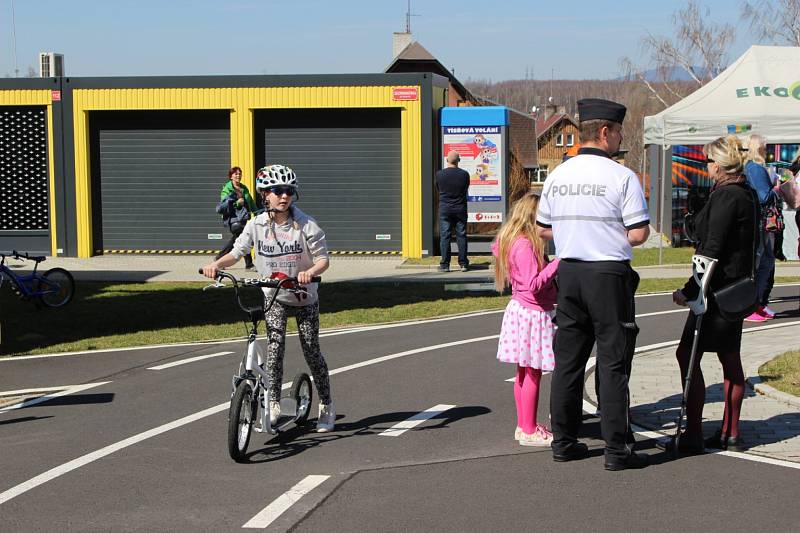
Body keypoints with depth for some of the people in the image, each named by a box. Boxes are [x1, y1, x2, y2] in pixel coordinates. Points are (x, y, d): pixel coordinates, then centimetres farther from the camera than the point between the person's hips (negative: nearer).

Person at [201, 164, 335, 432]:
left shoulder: (307, 225, -15)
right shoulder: (257, 225, -8)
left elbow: (323, 259, -13)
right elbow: (236, 252, -1)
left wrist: (310, 272, -35)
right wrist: (216, 264, -20)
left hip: (304, 298, -1)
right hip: (274, 297, 1)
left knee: (311, 350, 4)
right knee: (275, 344, -17)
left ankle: (326, 406, 19)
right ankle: (273, 403, -9)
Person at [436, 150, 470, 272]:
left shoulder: (439, 174, -8)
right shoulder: (464, 174, -7)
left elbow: (438, 189, 6)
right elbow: (466, 189, 6)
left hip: (445, 208, -1)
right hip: (460, 208, 1)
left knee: (444, 236, 3)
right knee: (461, 236, 6)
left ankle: (444, 264, 1)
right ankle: (463, 263, 8)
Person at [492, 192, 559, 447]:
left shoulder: (511, 242, 9)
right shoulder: (525, 246, -21)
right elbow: (534, 284, -25)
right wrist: (557, 263, -25)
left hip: (521, 310, 10)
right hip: (534, 313, -10)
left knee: (524, 372, 15)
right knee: (533, 374, -3)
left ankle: (523, 425, 23)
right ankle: (530, 431, 3)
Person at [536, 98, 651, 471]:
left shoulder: (558, 175, 7)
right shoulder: (622, 177, -11)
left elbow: (543, 228, 14)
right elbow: (640, 233, -12)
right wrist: (616, 236, 7)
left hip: (569, 272, 6)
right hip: (609, 274, -5)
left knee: (567, 359, 12)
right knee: (613, 363, 0)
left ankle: (563, 441, 18)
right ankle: (616, 449, 2)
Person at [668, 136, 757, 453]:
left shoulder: (726, 196, -17)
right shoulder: (746, 194, 13)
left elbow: (713, 250, -22)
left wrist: (689, 290, -19)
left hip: (719, 289, -10)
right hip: (737, 288, 10)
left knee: (687, 355, -7)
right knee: (730, 358, 13)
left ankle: (693, 436, -6)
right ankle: (730, 434, 20)